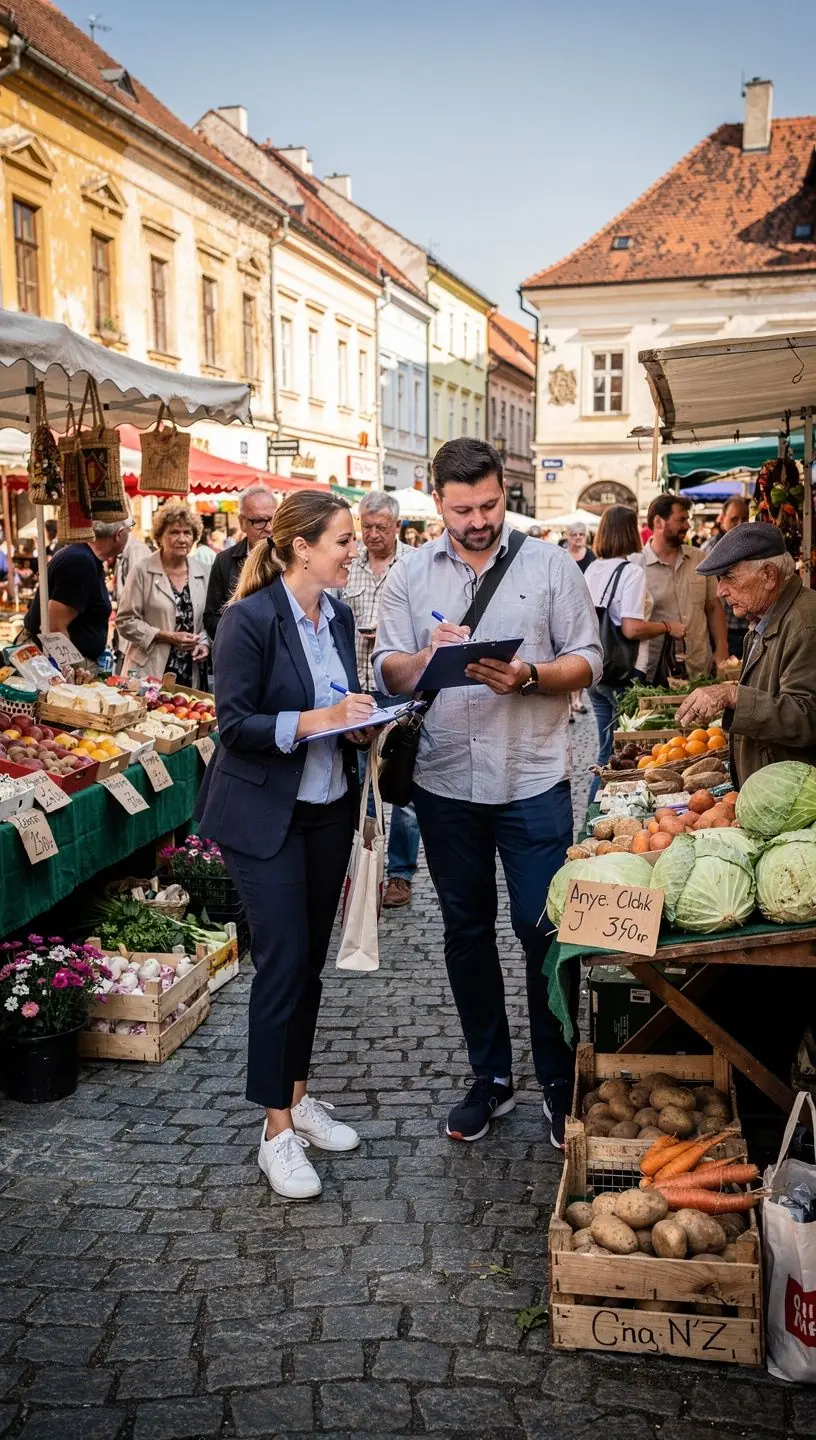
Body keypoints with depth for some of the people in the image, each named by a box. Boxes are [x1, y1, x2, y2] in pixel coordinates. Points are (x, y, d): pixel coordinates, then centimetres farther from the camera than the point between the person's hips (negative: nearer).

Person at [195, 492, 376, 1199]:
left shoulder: (340, 615, 5)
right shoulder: (251, 617, -16)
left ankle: (298, 1094, 30)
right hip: (265, 815, -6)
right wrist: (313, 720, -28)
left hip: (329, 808, 7)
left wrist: (362, 722, -4)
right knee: (282, 961, -4)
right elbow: (235, 723, -17)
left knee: (311, 958, 13)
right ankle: (278, 1131, 8)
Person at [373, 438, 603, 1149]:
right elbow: (387, 673, 0)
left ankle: (559, 1080, 19)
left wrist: (528, 676, -20)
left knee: (544, 930, 1)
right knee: (466, 930, 13)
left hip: (533, 779, -2)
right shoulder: (410, 576, 4)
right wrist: (429, 654, -20)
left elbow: (588, 661, -2)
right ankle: (491, 1077, 29)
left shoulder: (550, 564, 0)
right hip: (445, 782, 3)